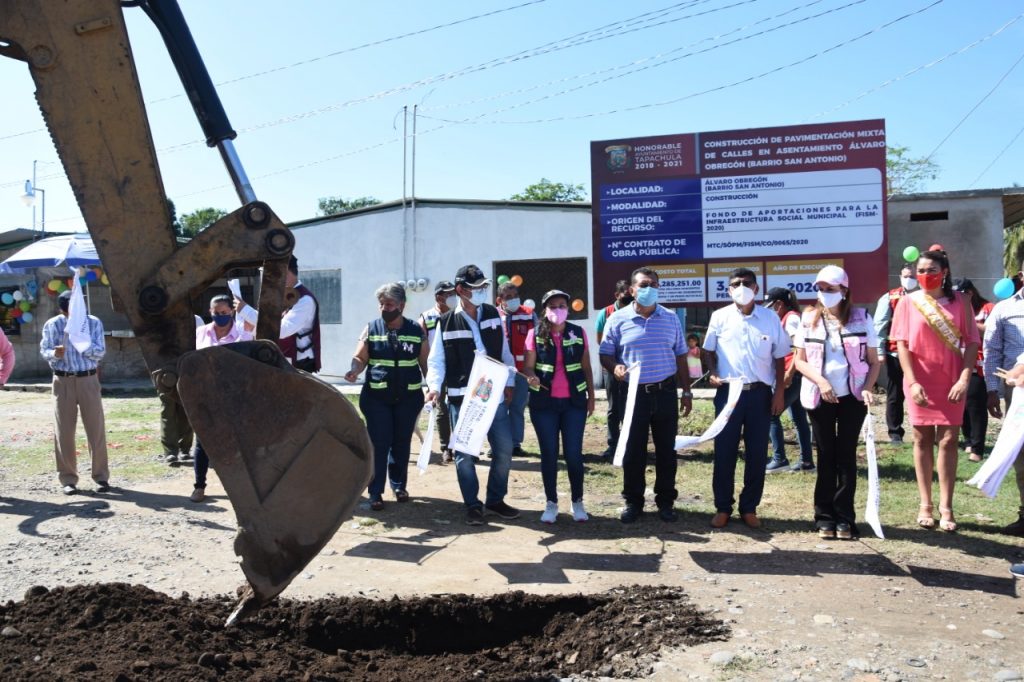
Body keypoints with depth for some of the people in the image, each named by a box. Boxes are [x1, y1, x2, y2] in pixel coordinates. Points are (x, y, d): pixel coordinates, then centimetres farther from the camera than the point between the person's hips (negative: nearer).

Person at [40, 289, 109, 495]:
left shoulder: (93, 323, -1)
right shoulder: (52, 325, -1)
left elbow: (99, 352, -6)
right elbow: (44, 351, 1)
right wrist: (55, 353, -21)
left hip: (88, 380, 0)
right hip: (63, 381, 0)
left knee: (96, 429, 0)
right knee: (64, 431, 3)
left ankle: (101, 476, 10)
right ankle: (68, 479, 13)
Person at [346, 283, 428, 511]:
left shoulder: (416, 330, 3)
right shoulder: (371, 329, 0)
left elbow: (425, 362, 7)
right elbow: (360, 358, -1)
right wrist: (355, 371, -22)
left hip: (408, 396, 1)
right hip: (376, 396, -1)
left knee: (402, 443, 12)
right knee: (378, 443, -3)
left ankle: (399, 485, 28)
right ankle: (375, 492, 3)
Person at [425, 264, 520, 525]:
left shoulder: (493, 314, 6)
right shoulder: (446, 323, -3)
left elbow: (505, 352, 12)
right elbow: (436, 360, -1)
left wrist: (509, 383, 9)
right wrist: (434, 386, -16)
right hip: (461, 398, -3)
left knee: (504, 449, 5)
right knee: (465, 453, 3)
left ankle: (495, 499, 23)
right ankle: (473, 505, 18)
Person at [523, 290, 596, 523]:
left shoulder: (578, 333, 3)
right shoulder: (535, 334, -2)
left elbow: (586, 368, 8)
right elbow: (528, 366, -3)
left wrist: (591, 396, 5)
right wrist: (531, 378, -25)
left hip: (574, 402, 1)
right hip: (544, 403, 0)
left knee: (574, 453, 2)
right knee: (549, 454, 6)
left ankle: (577, 502, 16)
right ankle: (551, 503, 17)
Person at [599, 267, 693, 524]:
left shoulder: (671, 318, 6)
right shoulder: (618, 319, -1)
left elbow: (680, 357, 11)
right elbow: (606, 355, 2)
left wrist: (686, 391, 8)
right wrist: (615, 367, -21)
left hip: (665, 392, 2)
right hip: (634, 393, -2)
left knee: (666, 450, 8)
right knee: (633, 451, 5)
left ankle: (665, 501, 20)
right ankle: (633, 502, 18)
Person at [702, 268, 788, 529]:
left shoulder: (771, 318, 2)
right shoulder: (719, 317, 2)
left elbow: (779, 358, 7)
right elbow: (709, 351, 12)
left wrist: (780, 392, 1)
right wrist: (712, 373, -7)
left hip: (760, 393, 1)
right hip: (728, 392, 0)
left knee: (757, 453, 6)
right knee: (724, 452, 3)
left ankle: (749, 508, 19)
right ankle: (723, 507, 14)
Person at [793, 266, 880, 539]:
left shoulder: (861, 318, -1)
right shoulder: (809, 320, 2)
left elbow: (874, 361, 2)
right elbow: (799, 360, 1)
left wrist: (868, 387, -14)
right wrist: (821, 381, -14)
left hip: (853, 396, -1)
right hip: (820, 396, 1)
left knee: (846, 455, 3)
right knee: (826, 455, 6)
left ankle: (845, 518, 9)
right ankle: (825, 517, 13)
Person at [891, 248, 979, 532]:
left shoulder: (960, 301, 1)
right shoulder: (908, 302, 0)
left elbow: (971, 342, 0)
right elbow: (901, 343, -2)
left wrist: (964, 379, -11)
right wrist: (912, 382, -10)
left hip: (951, 382, 0)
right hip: (920, 382, 0)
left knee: (948, 440, -2)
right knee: (923, 440, 6)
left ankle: (946, 507, 3)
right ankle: (925, 504, 13)